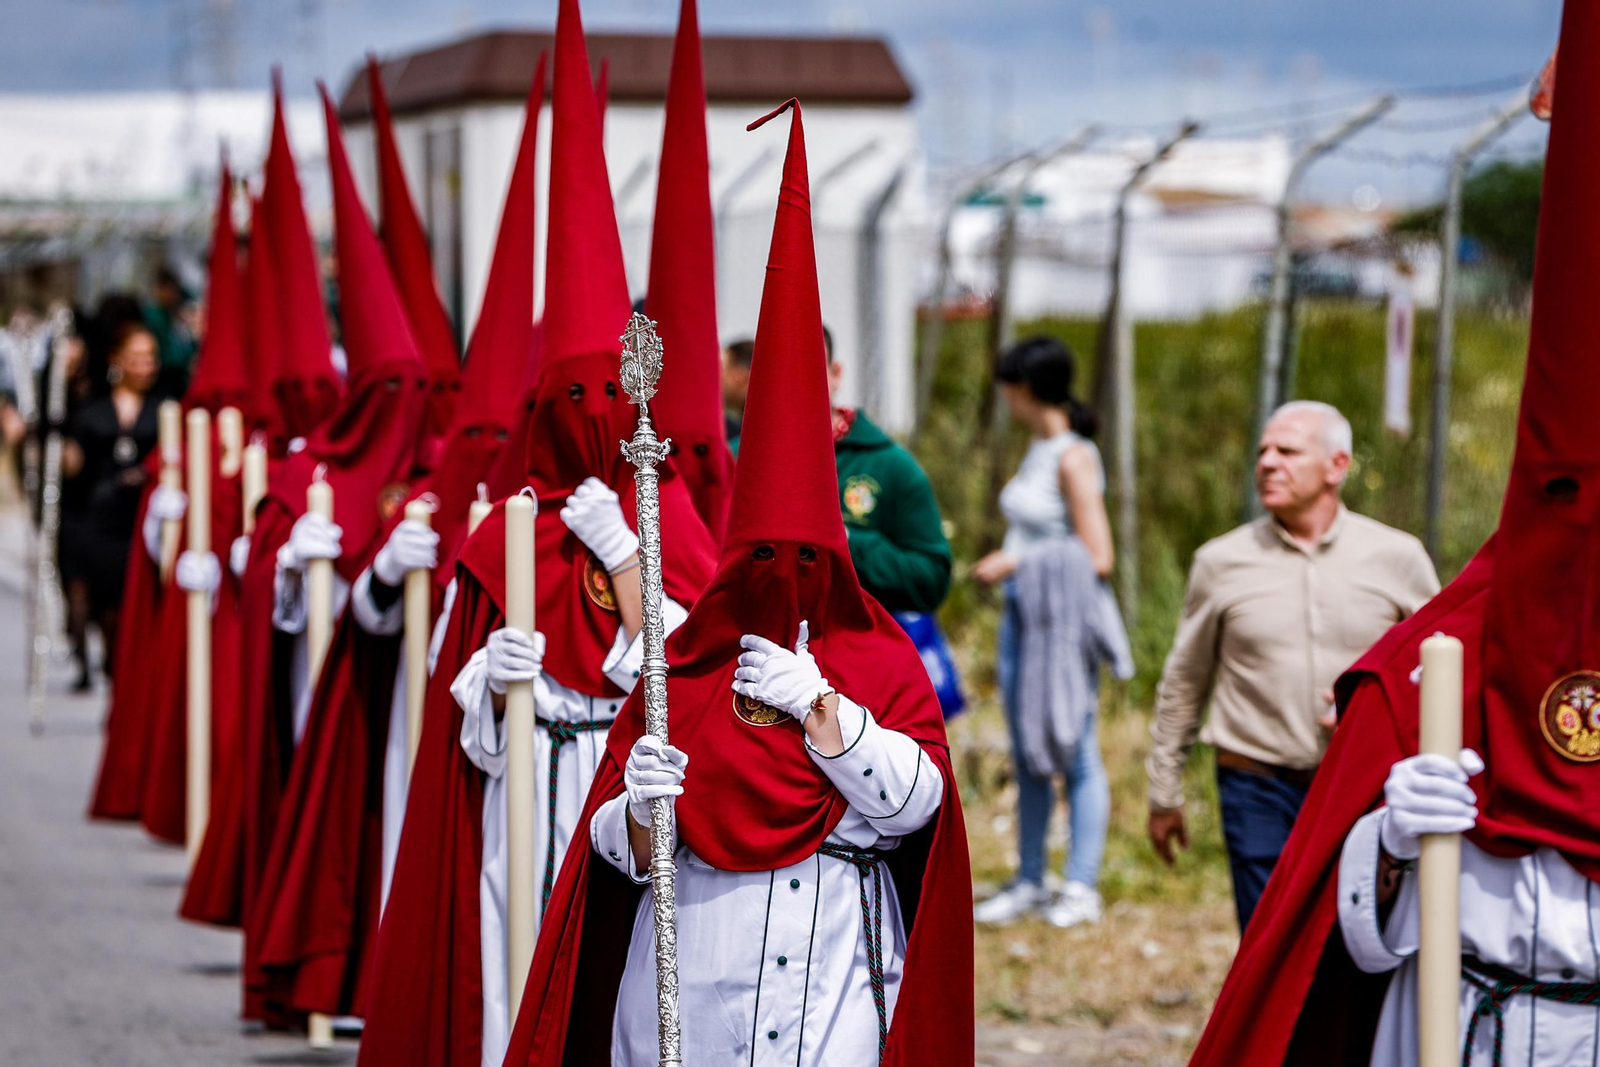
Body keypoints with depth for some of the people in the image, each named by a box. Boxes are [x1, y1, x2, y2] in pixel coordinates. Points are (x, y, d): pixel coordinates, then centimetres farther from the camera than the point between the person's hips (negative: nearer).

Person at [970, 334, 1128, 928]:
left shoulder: (1074, 459, -15)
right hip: (1020, 615, 9)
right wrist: (1004, 559, 7)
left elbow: (1096, 559, -18)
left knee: (1074, 755, -2)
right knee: (1027, 758, 11)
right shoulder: (1039, 450, 11)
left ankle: (1081, 888, 3)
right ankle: (1030, 884, 17)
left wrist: (1017, 566, -15)